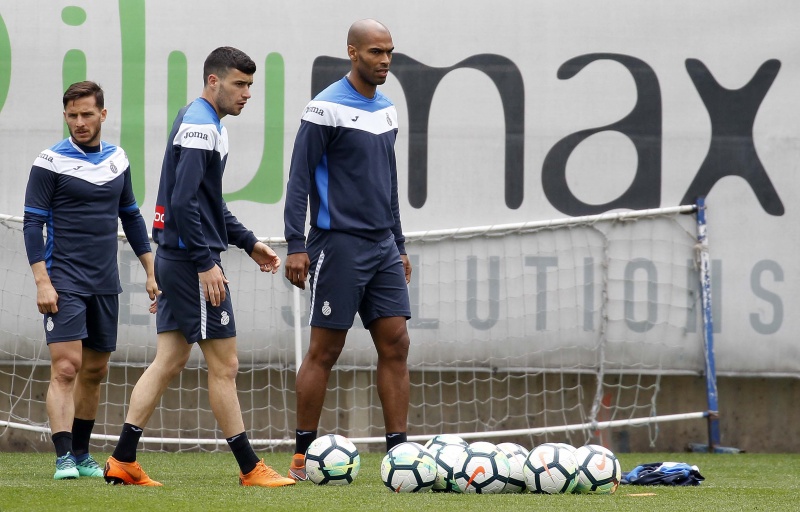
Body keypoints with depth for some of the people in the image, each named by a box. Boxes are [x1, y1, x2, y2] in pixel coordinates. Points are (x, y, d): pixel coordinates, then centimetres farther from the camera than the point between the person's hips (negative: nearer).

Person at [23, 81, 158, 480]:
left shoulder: (117, 160, 9)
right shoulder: (51, 162, -7)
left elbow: (131, 217, 19)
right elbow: (32, 223, -8)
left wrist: (151, 272, 16)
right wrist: (42, 282, -16)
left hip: (105, 283, 6)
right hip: (64, 282, -6)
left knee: (95, 372, 11)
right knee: (66, 367, -15)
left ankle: (81, 454, 21)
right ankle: (64, 458, -20)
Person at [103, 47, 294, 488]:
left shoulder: (204, 123, 18)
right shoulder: (200, 125, -15)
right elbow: (184, 202, -23)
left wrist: (248, 243, 23)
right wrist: (205, 263, -23)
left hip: (175, 262, 10)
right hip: (191, 259, -10)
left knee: (170, 360, 9)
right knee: (224, 365, -5)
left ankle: (122, 460, 7)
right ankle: (250, 469, 0)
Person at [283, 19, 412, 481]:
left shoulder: (387, 109, 14)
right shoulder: (327, 109, -10)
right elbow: (299, 179, -10)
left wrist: (399, 244, 21)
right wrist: (296, 246, -15)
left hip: (383, 247, 7)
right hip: (339, 243, -7)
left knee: (396, 344, 0)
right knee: (325, 351, -3)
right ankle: (303, 456, 5)